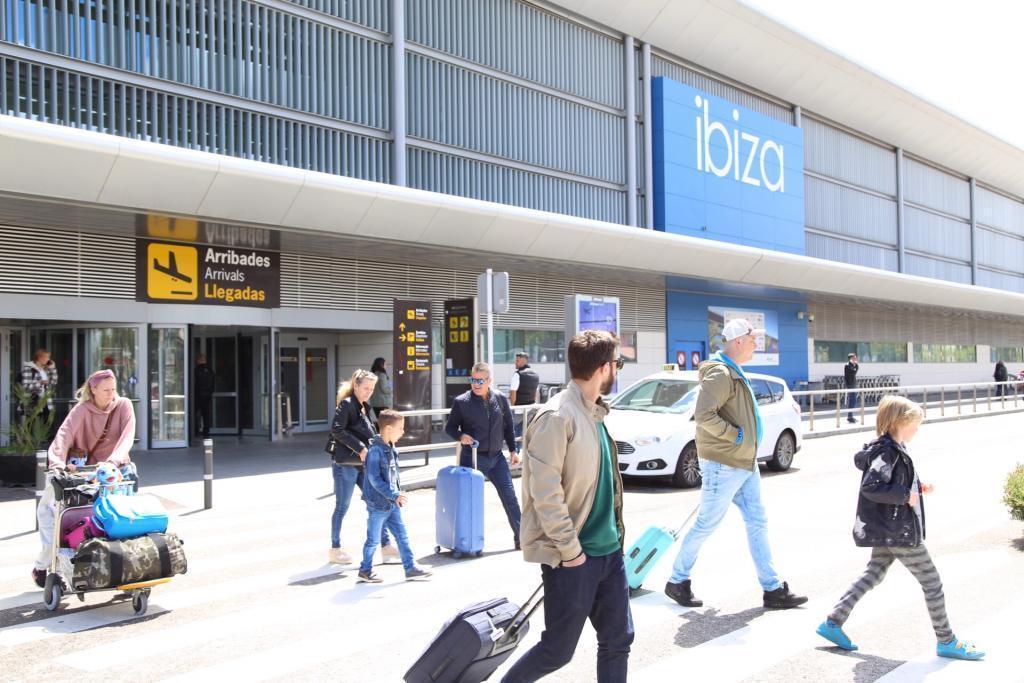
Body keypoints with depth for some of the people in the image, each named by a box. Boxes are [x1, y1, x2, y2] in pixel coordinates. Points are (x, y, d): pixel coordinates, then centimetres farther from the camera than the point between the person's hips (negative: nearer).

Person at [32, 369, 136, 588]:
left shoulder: (123, 406, -10)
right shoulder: (82, 409, -11)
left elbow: (127, 435, -22)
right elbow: (64, 434, -25)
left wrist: (114, 459, -40)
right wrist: (58, 464, -41)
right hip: (80, 466, 0)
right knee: (47, 508, -6)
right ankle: (43, 564, 7)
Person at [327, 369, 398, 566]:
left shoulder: (364, 407, 15)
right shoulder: (346, 404, -11)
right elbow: (337, 430, -22)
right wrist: (359, 448, -22)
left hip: (364, 464, 8)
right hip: (345, 463, -8)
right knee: (342, 506, 3)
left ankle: (385, 546, 12)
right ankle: (335, 550, 16)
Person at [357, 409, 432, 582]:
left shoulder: (390, 448, 7)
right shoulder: (375, 450, -20)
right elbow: (374, 479, -23)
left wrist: (398, 494, 17)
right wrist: (394, 495, -25)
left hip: (391, 504, 8)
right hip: (378, 503, -8)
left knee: (402, 535, 9)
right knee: (374, 539, 6)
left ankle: (410, 568, 15)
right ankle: (365, 570, 22)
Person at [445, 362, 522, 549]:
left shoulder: (501, 399, 1)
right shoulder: (461, 401, -7)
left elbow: (508, 426, 10)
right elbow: (449, 427, 2)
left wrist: (513, 450, 7)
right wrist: (460, 436, -18)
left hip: (496, 456, 3)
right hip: (472, 457, -3)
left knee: (509, 496, 6)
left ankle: (521, 536, 19)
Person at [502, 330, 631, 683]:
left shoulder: (594, 413, 9)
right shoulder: (557, 416, -19)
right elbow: (545, 492, -22)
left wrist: (614, 532, 13)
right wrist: (570, 550, -18)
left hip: (608, 550, 8)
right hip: (573, 557, -8)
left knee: (618, 640, 12)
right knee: (557, 650, 4)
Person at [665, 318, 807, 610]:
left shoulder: (734, 373, 13)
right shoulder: (720, 374, -19)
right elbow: (704, 416, -30)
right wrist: (736, 435, -21)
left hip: (745, 464, 10)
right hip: (723, 465, -10)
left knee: (757, 523, 11)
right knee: (706, 525, 1)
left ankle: (773, 589, 18)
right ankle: (677, 581, 17)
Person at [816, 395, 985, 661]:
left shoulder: (891, 449, 11)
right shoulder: (889, 452, -20)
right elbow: (871, 486, -31)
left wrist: (918, 488, 12)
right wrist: (906, 495, -24)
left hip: (886, 530, 10)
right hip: (899, 531, -10)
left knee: (873, 574, 14)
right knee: (932, 582, 4)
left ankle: (833, 622, 13)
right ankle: (947, 642, 18)